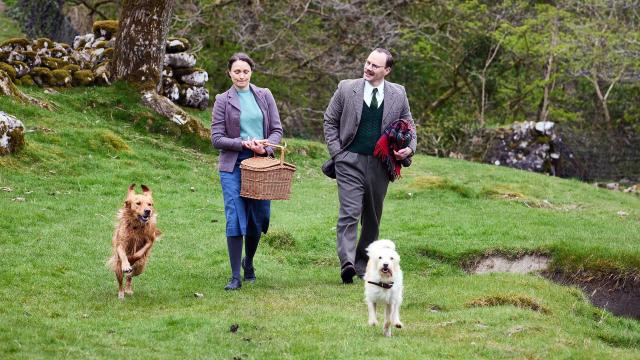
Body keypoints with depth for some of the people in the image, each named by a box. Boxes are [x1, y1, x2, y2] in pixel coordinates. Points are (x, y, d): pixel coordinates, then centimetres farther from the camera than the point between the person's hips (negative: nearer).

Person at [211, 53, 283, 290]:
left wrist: (265, 147, -12)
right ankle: (235, 277, -4)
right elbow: (217, 139, -2)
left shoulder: (264, 96, 9)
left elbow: (277, 129, 8)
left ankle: (248, 262, 35)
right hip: (233, 166, -3)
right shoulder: (223, 101, 2)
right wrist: (245, 144, -15)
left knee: (259, 218, 8)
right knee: (235, 219, -8)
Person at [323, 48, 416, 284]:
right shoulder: (346, 88, 1)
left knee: (372, 217, 10)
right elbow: (330, 121, 8)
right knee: (349, 213, -16)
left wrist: (410, 148, -3)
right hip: (350, 160, -3)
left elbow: (408, 125, 16)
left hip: (380, 164, 3)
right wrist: (336, 152, -1)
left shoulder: (398, 94, 6)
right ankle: (347, 262, -25)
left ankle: (363, 264, 22)